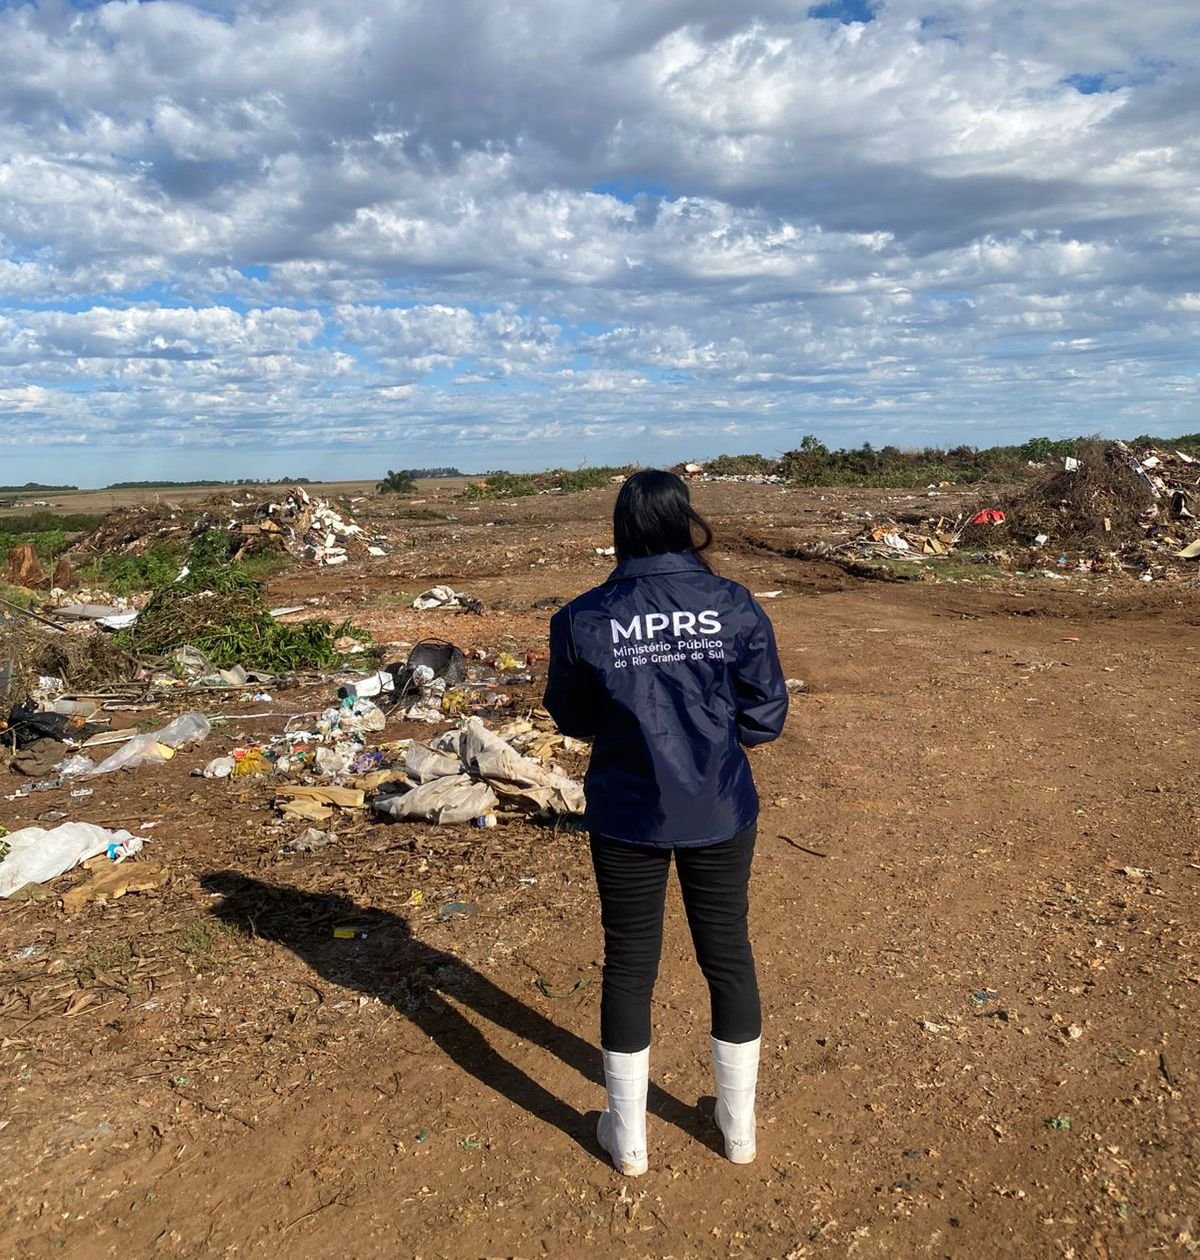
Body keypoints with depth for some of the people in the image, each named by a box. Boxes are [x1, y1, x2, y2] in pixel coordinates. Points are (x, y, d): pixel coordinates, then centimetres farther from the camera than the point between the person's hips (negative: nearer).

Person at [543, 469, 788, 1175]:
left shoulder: (583, 619, -11)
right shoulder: (734, 607, -11)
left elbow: (573, 720, 2)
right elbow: (765, 717, -5)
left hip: (627, 817, 0)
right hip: (721, 813, 1)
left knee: (629, 965, 15)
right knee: (728, 955, 18)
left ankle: (628, 1138, 32)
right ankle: (740, 1127, 36)